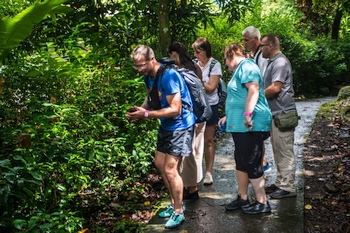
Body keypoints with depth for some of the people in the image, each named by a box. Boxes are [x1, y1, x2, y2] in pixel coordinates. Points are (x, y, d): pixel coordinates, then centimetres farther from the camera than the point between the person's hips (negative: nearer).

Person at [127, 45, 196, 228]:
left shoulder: (168, 76, -26)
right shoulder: (148, 76, 2)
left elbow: (175, 110, -28)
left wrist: (147, 114, -30)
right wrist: (141, 112, -9)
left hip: (180, 125, -9)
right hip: (166, 125, 10)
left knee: (170, 169, -8)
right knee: (159, 163, 15)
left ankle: (178, 212, 9)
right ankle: (175, 203, 30)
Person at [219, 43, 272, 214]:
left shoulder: (246, 66, -11)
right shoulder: (240, 70, 21)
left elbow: (254, 89, -26)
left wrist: (248, 114, -34)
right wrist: (228, 117, 33)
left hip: (250, 125, -11)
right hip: (240, 125, 11)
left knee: (252, 164, -3)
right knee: (241, 162, 16)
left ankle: (262, 203, 8)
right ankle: (242, 198, 27)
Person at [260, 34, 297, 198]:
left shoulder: (280, 62, -15)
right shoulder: (273, 62, 17)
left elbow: (275, 88, -23)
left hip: (282, 114, -10)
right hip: (275, 113, 11)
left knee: (285, 152, -3)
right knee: (278, 152, 16)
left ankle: (287, 187, 4)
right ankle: (280, 183, 26)